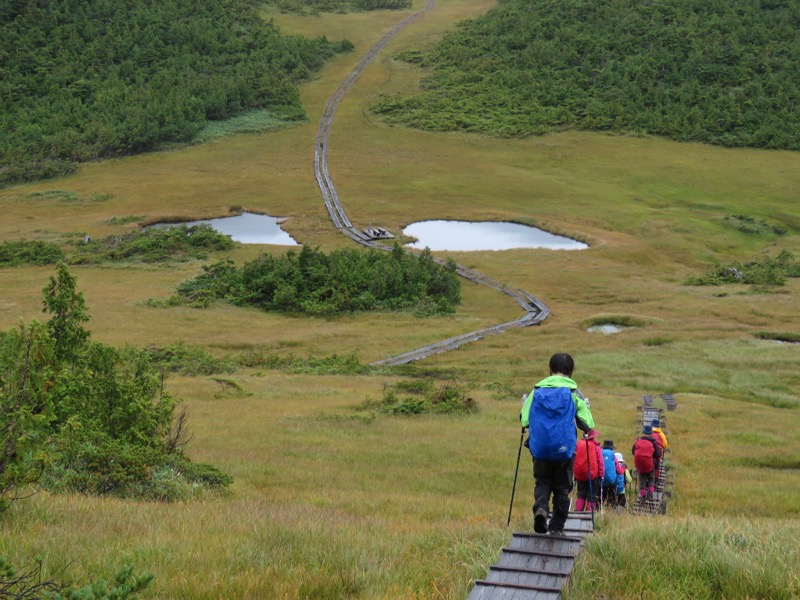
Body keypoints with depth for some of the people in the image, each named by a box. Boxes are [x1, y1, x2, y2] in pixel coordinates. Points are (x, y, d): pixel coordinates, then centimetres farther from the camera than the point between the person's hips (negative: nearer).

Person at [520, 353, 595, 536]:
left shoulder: (537, 390, 2)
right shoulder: (574, 393, -2)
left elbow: (523, 420, 0)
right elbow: (587, 424, -4)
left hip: (540, 449, 1)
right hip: (565, 449, -1)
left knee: (542, 482, 16)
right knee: (562, 488, 12)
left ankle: (541, 508, -13)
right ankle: (556, 527, 10)